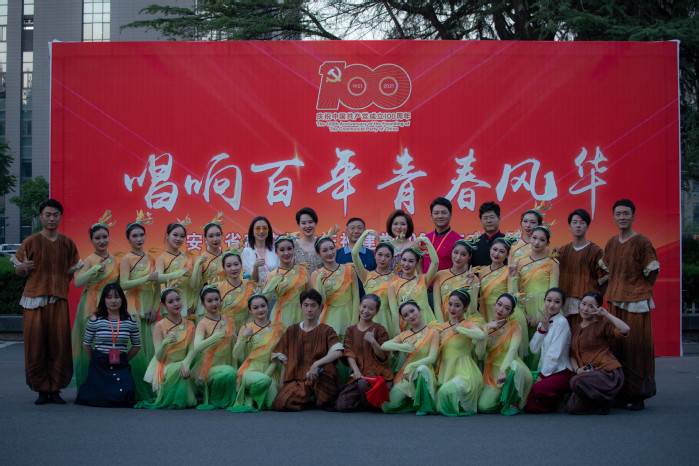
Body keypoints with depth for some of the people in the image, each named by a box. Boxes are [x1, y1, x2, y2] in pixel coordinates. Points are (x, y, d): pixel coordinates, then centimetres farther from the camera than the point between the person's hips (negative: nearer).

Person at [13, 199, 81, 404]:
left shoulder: (67, 243, 11)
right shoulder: (31, 242, 5)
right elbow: (18, 271, 7)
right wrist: (24, 267, -13)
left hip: (59, 300, 1)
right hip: (35, 299, -1)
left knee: (59, 345, -3)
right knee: (35, 345, -4)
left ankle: (55, 389, 6)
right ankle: (42, 389, 5)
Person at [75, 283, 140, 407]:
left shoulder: (130, 321, 3)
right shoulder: (95, 320, -2)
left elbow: (137, 345, 13)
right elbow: (86, 344, 8)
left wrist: (124, 360, 8)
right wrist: (95, 361, 8)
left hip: (120, 365, 2)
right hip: (99, 365, -2)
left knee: (125, 397, -19)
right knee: (105, 398, -13)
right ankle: (85, 390, 22)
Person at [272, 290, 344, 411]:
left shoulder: (326, 331, 4)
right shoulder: (291, 331, 13)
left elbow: (338, 352, -15)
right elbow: (285, 360, 13)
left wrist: (316, 364, -28)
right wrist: (281, 384, 2)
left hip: (318, 380, -2)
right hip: (296, 380, 2)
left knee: (329, 367, -35)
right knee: (279, 403, -27)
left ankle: (323, 400, -8)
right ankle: (311, 400, 2)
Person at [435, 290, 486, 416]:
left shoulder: (468, 325, -6)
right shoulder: (442, 327, 12)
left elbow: (481, 335, -30)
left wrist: (459, 329, -21)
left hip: (463, 372, -6)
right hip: (444, 371, 6)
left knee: (447, 391, -34)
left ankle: (465, 407, -3)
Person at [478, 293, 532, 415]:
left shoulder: (514, 326, -1)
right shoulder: (486, 326, 6)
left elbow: (513, 350, -18)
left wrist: (503, 370, -35)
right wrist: (487, 329, -12)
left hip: (510, 369, -2)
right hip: (492, 372, 2)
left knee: (514, 365, -39)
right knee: (483, 406, -21)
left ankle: (513, 403, -15)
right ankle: (502, 400, 15)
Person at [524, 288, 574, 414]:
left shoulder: (561, 322, -10)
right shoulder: (544, 322, 14)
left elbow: (554, 354, -15)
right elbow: (534, 349, 5)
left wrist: (542, 375, -14)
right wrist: (542, 328, -6)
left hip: (561, 373, -7)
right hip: (544, 372, 8)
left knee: (538, 389, -35)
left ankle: (561, 402, -7)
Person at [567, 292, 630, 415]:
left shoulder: (602, 326, -1)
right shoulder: (575, 328, 18)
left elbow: (625, 330, -20)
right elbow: (572, 355, 16)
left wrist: (606, 314, -16)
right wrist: (577, 369, -4)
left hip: (608, 372, -6)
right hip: (588, 373, 6)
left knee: (576, 382, -34)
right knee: (572, 408, -13)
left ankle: (606, 400, -6)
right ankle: (602, 401, 12)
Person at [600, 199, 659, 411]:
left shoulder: (642, 242, -5)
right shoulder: (611, 243, 12)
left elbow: (652, 273, -3)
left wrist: (640, 292, -4)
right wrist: (617, 289, 11)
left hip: (636, 304, -5)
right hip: (615, 302, 5)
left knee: (637, 348, -5)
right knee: (617, 348, 5)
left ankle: (639, 395, 2)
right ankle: (620, 394, 13)